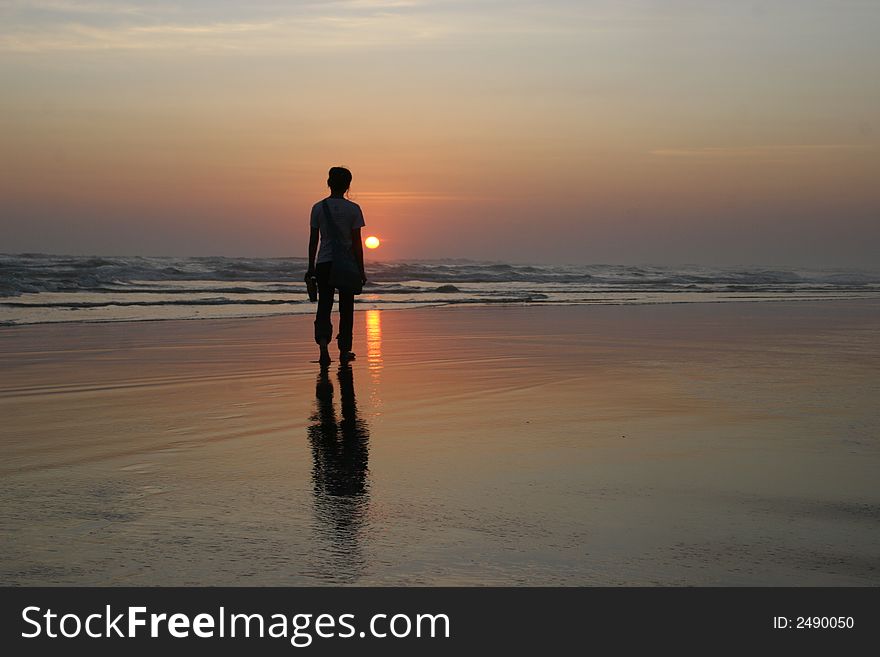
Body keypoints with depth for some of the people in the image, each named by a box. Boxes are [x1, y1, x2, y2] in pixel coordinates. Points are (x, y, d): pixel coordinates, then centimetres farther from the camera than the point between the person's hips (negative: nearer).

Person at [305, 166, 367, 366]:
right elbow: (357, 242, -5)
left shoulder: (318, 208, 0)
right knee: (346, 308, 10)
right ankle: (344, 350, 17)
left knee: (324, 305, 2)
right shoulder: (353, 209, -5)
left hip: (324, 263, 1)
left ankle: (323, 341, -23)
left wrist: (311, 267, 11)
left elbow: (313, 240, 3)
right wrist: (361, 270, 1)